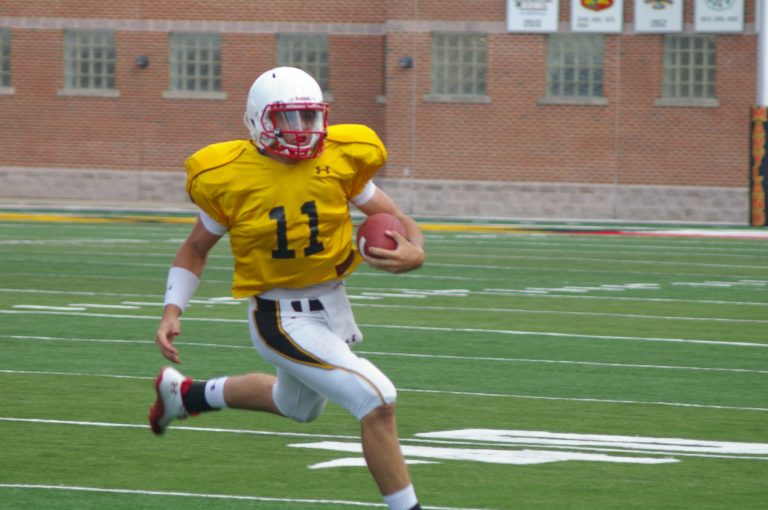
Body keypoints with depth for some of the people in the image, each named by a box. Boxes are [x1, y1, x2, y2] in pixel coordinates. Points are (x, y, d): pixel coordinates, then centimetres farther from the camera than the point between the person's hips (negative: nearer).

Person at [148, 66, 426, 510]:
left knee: (298, 406, 33)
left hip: (334, 307, 6)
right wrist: (172, 314, -8)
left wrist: (413, 253, -24)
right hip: (281, 319, -6)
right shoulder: (229, 177, -13)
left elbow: (399, 221, -1)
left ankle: (187, 394, 55)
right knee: (378, 402, -20)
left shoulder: (341, 162, -8)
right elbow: (195, 249, 3)